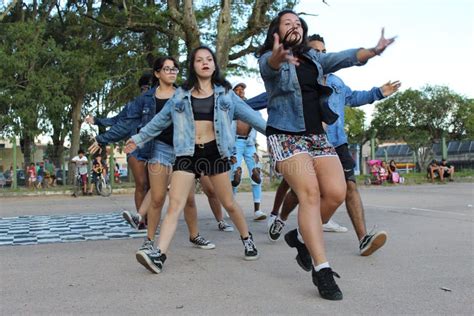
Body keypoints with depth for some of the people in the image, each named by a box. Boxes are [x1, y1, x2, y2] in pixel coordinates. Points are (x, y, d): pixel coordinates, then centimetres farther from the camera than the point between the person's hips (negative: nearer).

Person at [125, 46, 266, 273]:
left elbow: (248, 114, 9)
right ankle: (159, 254, -15)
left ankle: (247, 240, 30)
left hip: (215, 152, 0)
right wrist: (138, 138, 19)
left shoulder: (224, 93, 8)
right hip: (188, 153, 1)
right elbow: (161, 119, 16)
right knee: (175, 204, -10)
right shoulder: (181, 94, 9)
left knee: (229, 203, 8)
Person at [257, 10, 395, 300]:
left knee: (336, 193, -9)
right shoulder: (269, 60, 1)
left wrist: (373, 51, -22)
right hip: (286, 136, -5)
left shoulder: (314, 59, 16)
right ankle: (322, 270, -16)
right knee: (310, 193, -20)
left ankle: (301, 237, 16)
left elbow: (344, 58, -1)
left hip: (318, 136, 6)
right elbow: (271, 67, -24)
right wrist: (278, 56, -49)